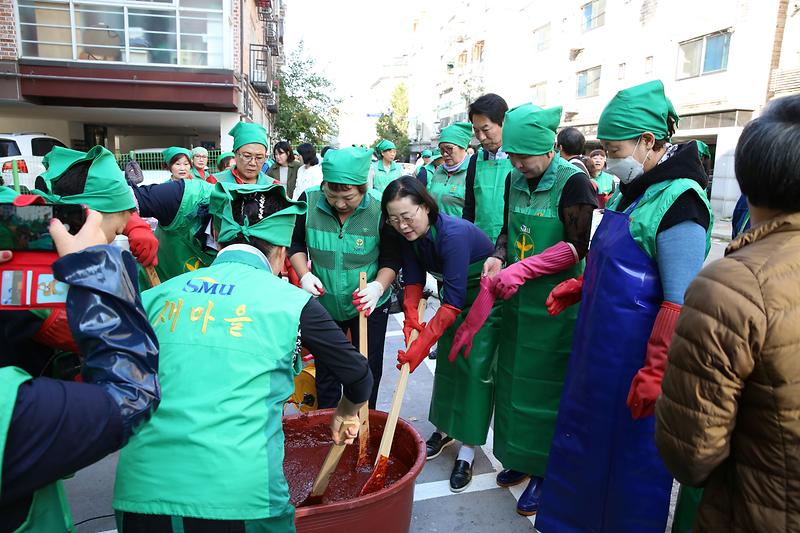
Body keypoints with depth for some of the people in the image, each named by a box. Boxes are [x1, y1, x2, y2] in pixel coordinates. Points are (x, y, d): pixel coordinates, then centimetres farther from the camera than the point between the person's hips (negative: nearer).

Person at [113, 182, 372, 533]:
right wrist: (347, 411, 30)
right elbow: (359, 377, 7)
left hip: (140, 491, 3)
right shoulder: (291, 301, -2)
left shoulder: (158, 295, 6)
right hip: (239, 496, -3)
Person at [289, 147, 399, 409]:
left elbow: (392, 257, -10)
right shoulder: (309, 201, -14)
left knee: (368, 371, 10)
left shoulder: (380, 208, -20)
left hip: (369, 305, -2)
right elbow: (295, 243, 0)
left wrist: (378, 286, -28)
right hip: (324, 303, 2)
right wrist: (305, 275, -16)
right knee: (326, 371, 17)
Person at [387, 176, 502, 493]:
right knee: (446, 361, 12)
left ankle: (467, 452, 5)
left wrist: (423, 344, -39)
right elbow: (413, 278, -5)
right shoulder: (411, 235, -12)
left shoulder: (454, 234, -36)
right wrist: (411, 315, -22)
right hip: (454, 298, 7)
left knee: (475, 369, -7)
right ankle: (444, 430, 31)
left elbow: (453, 301, -37)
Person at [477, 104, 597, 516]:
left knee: (547, 385, 4)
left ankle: (544, 470, 23)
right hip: (519, 300, 6)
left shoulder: (573, 181, -13)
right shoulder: (515, 180, 6)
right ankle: (520, 456, 34)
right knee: (514, 377, 15)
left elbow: (578, 245, -18)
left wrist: (523, 269, -23)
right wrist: (497, 258, -7)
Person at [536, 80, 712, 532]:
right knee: (583, 439, 22)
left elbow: (679, 303, -23)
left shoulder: (677, 200, -19)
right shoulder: (634, 189, 9)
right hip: (599, 345, 9)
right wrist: (578, 287, 8)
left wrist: (655, 373, -22)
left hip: (635, 355, -9)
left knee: (630, 453, 10)